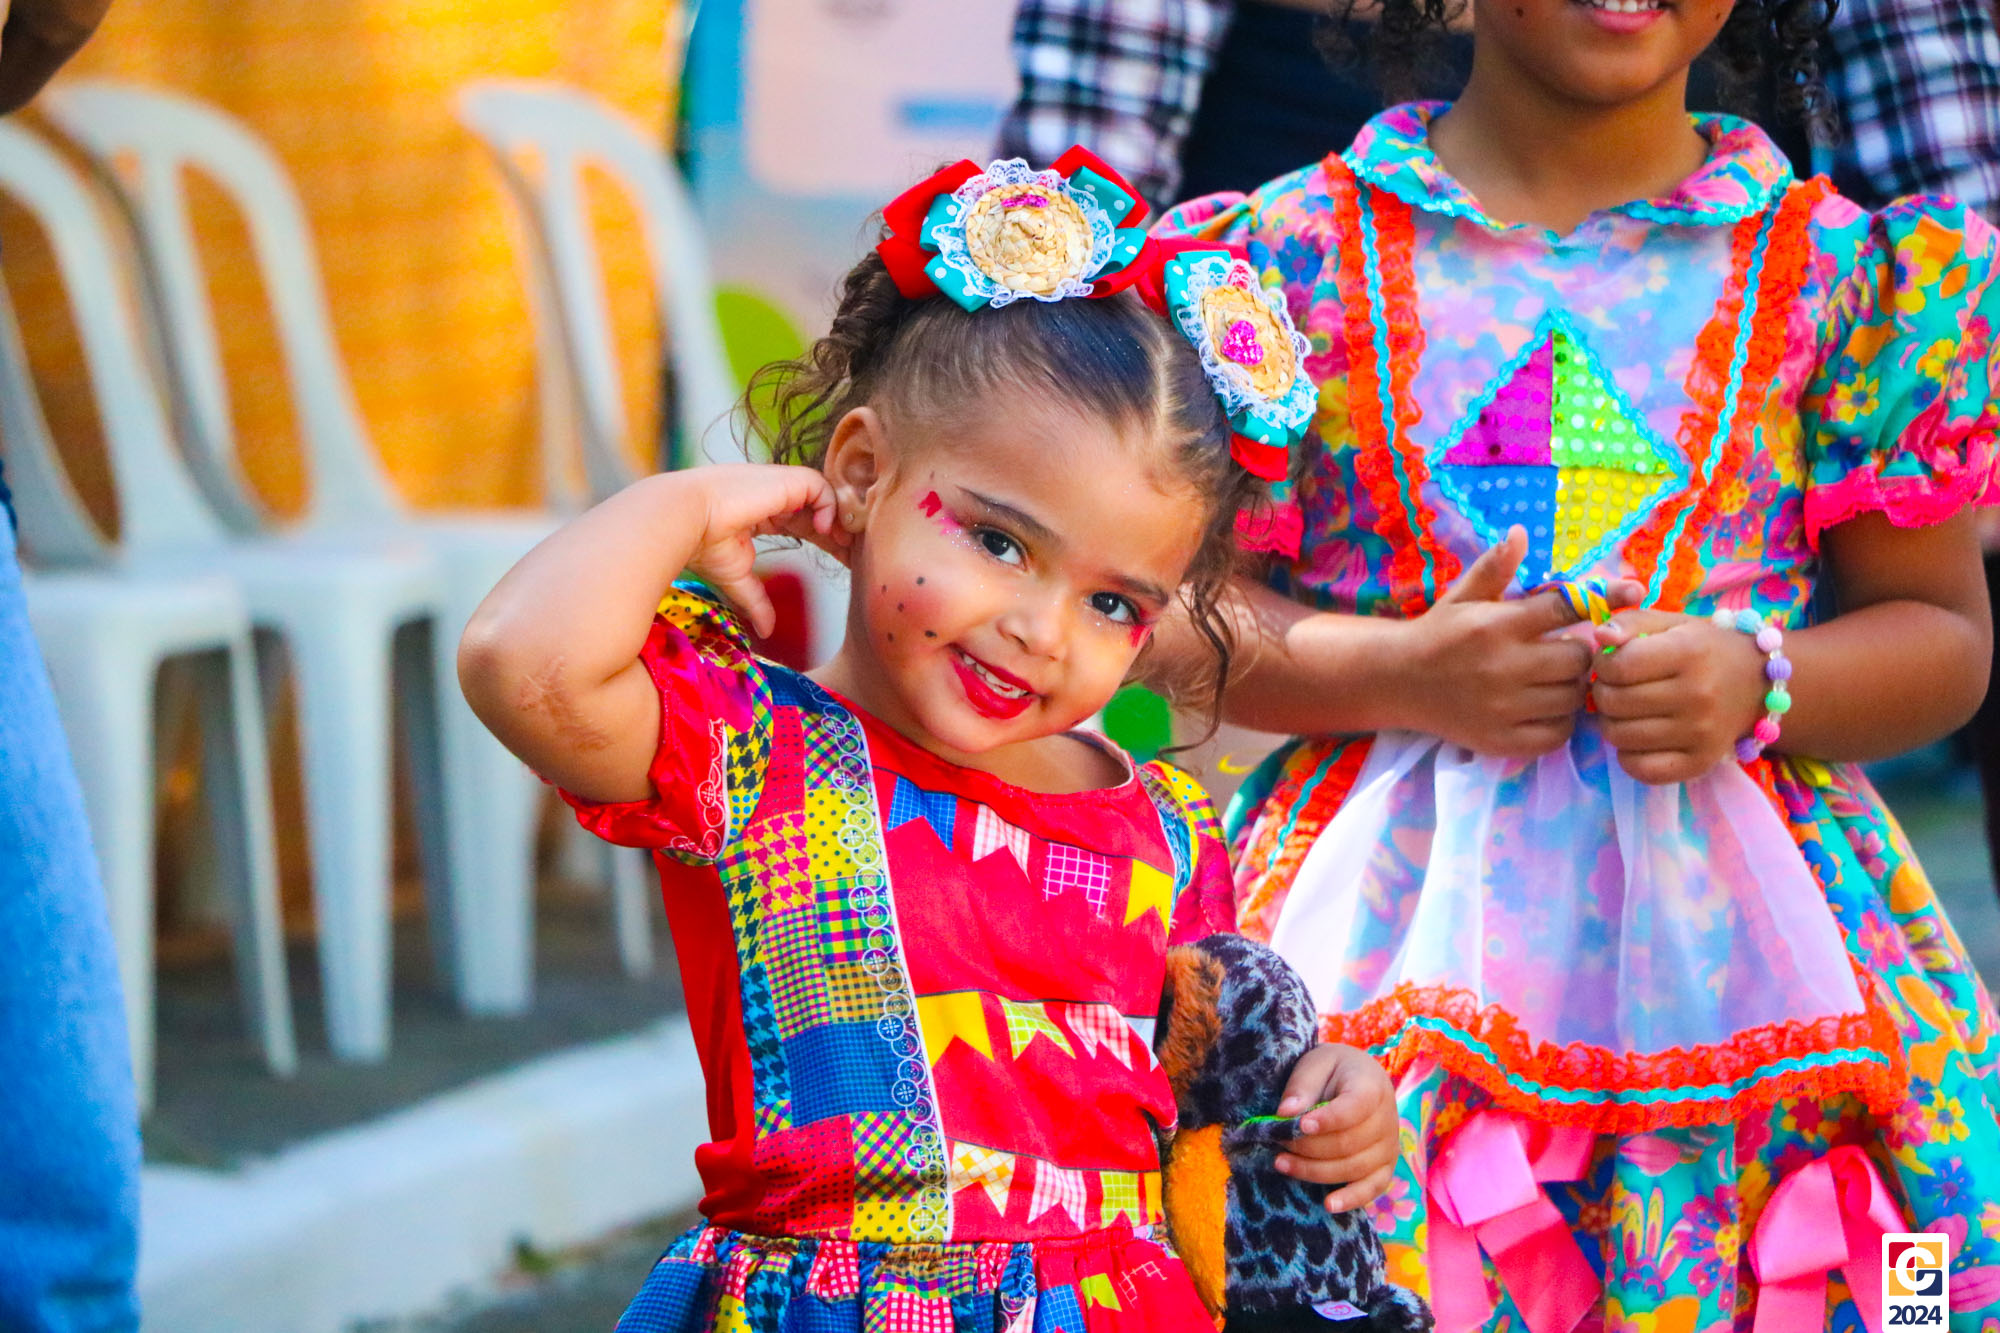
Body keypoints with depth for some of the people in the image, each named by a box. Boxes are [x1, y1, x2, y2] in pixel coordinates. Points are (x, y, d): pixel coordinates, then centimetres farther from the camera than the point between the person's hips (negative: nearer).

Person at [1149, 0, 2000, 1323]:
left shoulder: (1841, 268, 3)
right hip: (1399, 911, -1)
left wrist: (1759, 682, -12)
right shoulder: (1305, 250, 2)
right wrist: (1396, 672, -13)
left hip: (1733, 922, 1)